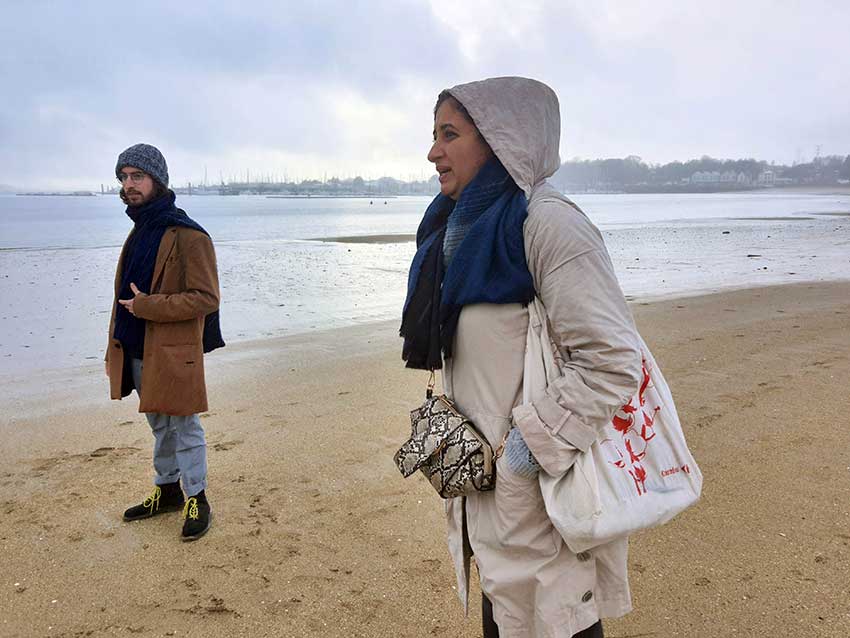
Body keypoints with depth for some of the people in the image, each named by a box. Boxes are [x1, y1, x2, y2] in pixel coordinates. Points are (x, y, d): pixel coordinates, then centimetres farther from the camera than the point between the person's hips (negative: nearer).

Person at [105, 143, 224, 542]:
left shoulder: (187, 236, -16)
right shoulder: (140, 232, 11)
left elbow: (205, 298, -21)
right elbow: (127, 295, 17)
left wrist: (147, 306, -20)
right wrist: (114, 350, 17)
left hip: (173, 354, -8)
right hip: (138, 352, 8)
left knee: (183, 428, 4)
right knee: (160, 427, 20)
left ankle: (197, 500, 19)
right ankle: (167, 490, 36)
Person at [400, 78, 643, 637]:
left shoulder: (548, 223, -18)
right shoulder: (461, 227, 10)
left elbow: (613, 361, -23)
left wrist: (532, 447, -21)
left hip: (542, 501, -8)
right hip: (482, 485, 8)